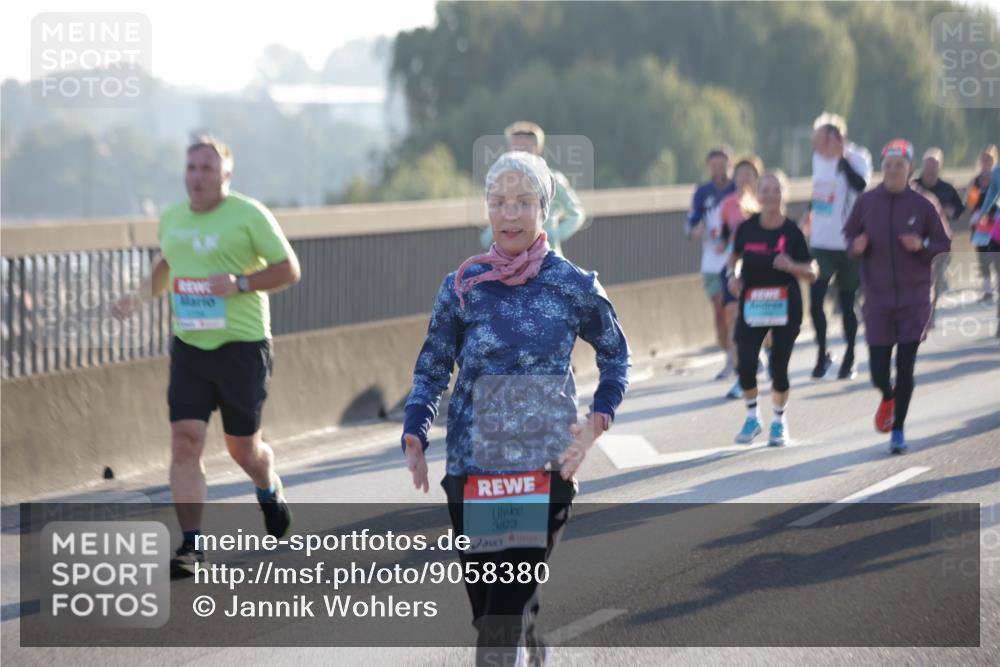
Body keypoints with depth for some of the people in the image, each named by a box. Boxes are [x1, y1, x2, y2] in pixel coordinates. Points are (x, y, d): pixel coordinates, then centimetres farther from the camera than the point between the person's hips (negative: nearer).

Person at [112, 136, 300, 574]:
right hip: (189, 345, 4)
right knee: (184, 442, -9)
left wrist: (240, 284, -20)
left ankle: (269, 491, 43)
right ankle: (191, 545, -7)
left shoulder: (249, 215, -7)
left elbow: (289, 270, -6)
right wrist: (142, 296, 10)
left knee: (242, 447, 7)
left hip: (242, 345, -4)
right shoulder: (172, 219, 10)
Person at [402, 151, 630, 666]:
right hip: (470, 469, 2)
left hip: (547, 468, -2)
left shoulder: (575, 288, -2)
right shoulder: (462, 288, 2)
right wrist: (414, 438, -8)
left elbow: (615, 357, 13)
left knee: (506, 609, -13)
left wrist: (596, 423, -2)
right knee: (485, 606, 9)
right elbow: (432, 371, 8)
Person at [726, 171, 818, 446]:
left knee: (779, 367, 3)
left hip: (785, 307, -1)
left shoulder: (792, 231, -7)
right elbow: (735, 255, 18)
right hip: (752, 306, 1)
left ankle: (779, 422, 25)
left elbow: (812, 273, -4)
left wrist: (791, 266, -23)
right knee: (745, 364, -9)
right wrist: (734, 274, -1)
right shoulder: (747, 228, -2)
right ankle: (752, 417, 14)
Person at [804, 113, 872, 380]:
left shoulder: (856, 158, -13)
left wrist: (842, 157, -34)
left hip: (848, 244, -4)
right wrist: (810, 213, 14)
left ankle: (849, 359, 20)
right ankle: (822, 353, 14)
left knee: (847, 303, 6)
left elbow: (860, 185, -34)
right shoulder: (819, 158, 4)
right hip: (821, 242, 4)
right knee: (815, 300, -4)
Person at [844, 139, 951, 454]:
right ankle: (888, 398, 38)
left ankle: (898, 431, 10)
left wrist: (923, 246, -16)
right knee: (878, 371, 2)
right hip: (877, 299, 1)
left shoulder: (922, 205, -3)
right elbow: (849, 235, 12)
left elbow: (945, 247, 4)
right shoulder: (866, 202, 1)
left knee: (906, 369, -3)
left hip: (914, 299, -1)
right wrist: (856, 246, -10)